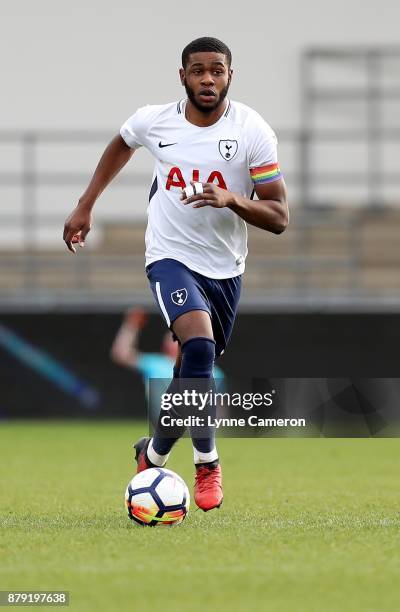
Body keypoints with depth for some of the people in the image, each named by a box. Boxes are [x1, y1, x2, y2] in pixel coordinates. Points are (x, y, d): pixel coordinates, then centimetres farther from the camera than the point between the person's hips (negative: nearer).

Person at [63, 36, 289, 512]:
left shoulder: (253, 131, -13)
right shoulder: (153, 121, -8)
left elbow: (279, 218, -13)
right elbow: (121, 145, 18)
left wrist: (231, 199, -31)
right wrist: (85, 207, 17)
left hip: (226, 267, 2)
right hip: (171, 256, -2)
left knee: (192, 370, 13)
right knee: (200, 343, -27)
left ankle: (154, 453, 40)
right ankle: (206, 463, -16)